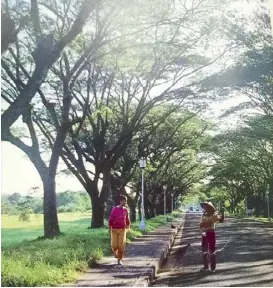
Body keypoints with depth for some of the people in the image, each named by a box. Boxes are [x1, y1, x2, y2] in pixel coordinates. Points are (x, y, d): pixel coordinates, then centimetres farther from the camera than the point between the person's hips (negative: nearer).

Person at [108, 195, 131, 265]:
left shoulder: (125, 210, 5)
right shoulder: (114, 209, -5)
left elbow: (127, 219, 16)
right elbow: (110, 219, -1)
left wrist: (128, 226, 8)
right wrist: (110, 228, -5)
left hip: (122, 230, 2)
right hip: (114, 229, -2)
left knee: (121, 245, -5)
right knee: (114, 245, -3)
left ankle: (119, 260, 8)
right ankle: (115, 252, 33)